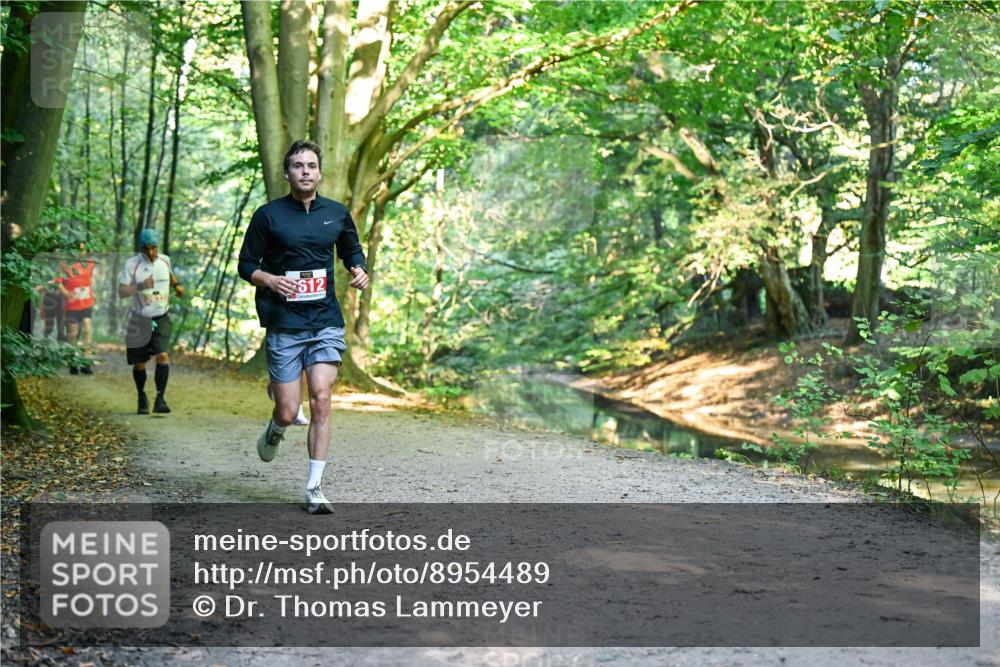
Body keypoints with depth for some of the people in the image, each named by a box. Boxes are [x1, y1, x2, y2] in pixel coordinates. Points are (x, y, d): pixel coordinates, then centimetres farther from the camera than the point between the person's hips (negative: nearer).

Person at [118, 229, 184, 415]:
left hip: (161, 318, 1)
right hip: (140, 319, -1)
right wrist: (140, 286, -31)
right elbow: (121, 291, -15)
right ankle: (142, 398, 29)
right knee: (139, 363, 8)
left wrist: (177, 285, 7)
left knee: (162, 355, -18)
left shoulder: (165, 260, 3)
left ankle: (160, 399, -16)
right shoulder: (132, 264, -9)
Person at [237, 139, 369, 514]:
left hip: (326, 322, 2)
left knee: (321, 402, -8)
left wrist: (360, 272, 3)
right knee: (288, 412, -2)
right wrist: (270, 280, -16)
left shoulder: (337, 213, 9)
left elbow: (352, 251, 25)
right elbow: (246, 264, 4)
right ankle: (273, 433, 37)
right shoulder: (268, 215, 0)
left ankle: (314, 488, 1)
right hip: (283, 325, -2)